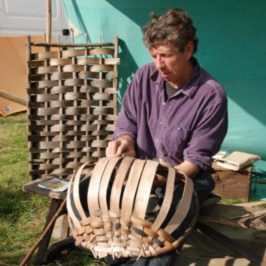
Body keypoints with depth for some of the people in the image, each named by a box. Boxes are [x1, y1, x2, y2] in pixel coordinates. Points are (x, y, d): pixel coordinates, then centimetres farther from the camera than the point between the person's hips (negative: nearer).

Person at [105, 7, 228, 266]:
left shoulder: (212, 95, -19)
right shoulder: (145, 76, -5)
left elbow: (197, 159, -16)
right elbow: (127, 122, 5)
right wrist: (126, 141, -18)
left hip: (185, 176, -4)